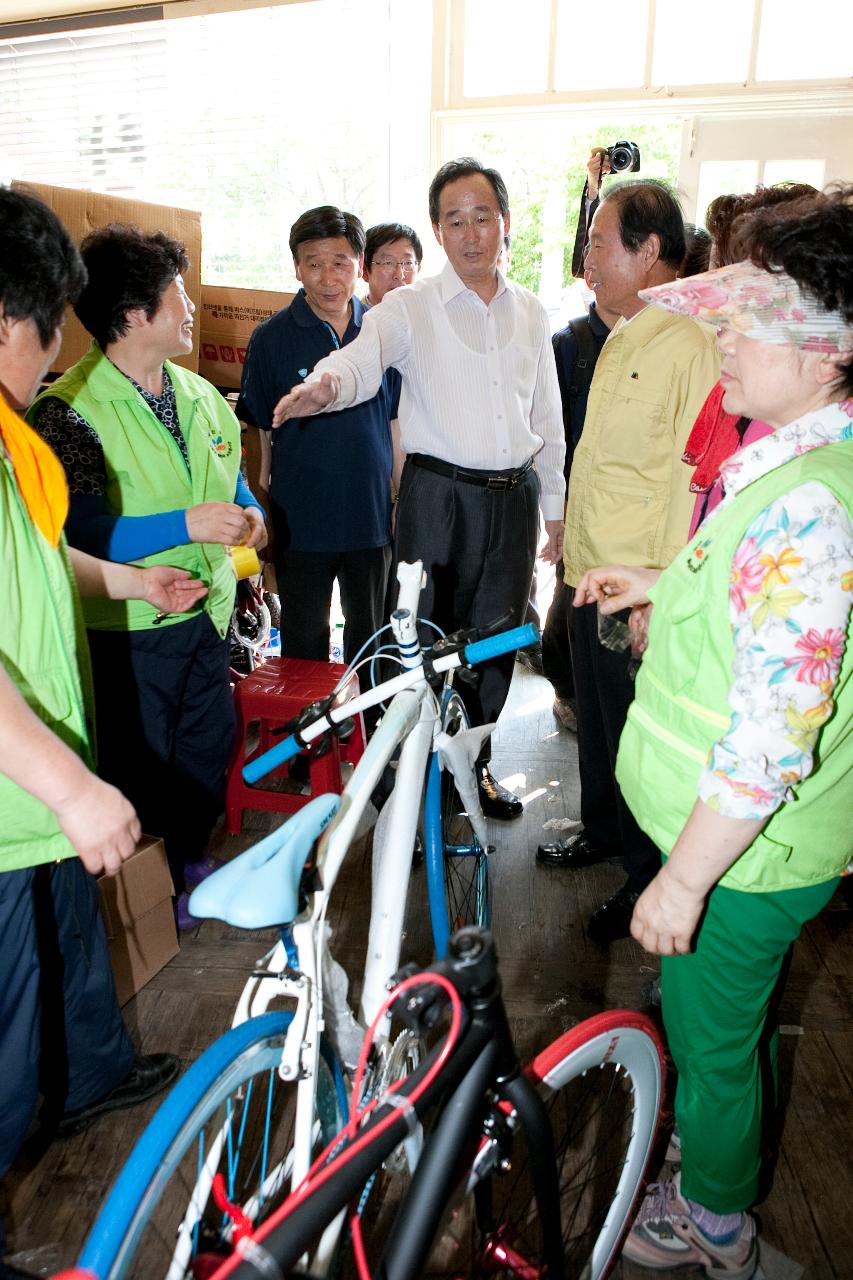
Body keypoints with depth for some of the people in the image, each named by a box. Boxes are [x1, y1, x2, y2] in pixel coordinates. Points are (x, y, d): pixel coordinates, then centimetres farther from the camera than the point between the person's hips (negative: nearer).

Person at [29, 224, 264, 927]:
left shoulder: (200, 394, 9)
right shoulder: (70, 408, -16)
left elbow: (232, 474, 22)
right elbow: (79, 533, -23)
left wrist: (249, 513, 0)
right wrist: (187, 525, -28)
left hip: (207, 608, 7)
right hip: (128, 626, -7)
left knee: (209, 744, 19)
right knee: (140, 770, 8)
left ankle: (194, 857, 43)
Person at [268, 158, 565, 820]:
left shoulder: (531, 312, 11)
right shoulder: (411, 306, -2)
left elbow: (547, 417, 15)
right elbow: (363, 358, -21)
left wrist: (555, 505, 15)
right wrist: (324, 384, -44)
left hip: (514, 497, 4)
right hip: (439, 495, -4)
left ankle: (473, 761, 32)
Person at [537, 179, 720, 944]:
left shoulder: (690, 345, -19)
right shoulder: (623, 340, 12)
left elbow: (695, 478, -24)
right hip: (591, 579, 9)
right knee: (596, 718, 23)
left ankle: (651, 881, 27)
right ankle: (603, 831, 45)